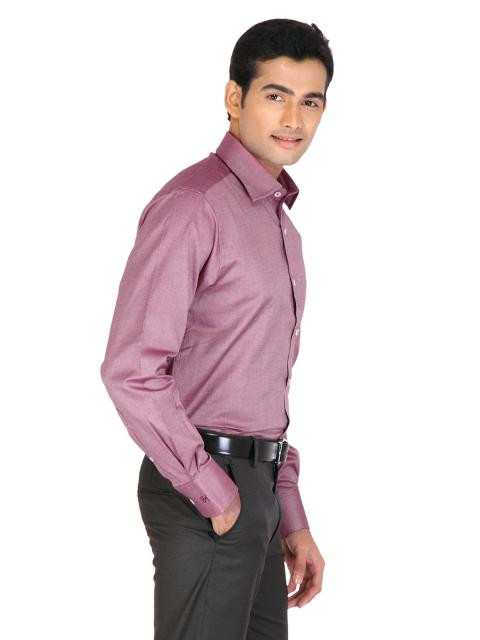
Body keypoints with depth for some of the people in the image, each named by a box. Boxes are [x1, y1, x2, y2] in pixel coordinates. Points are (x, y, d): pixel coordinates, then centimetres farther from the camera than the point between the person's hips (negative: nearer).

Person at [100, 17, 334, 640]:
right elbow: (131, 369, -21)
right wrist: (214, 494, -16)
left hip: (255, 486, 9)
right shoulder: (193, 205, -13)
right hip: (203, 491, -9)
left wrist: (291, 519, 18)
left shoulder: (279, 222, 17)